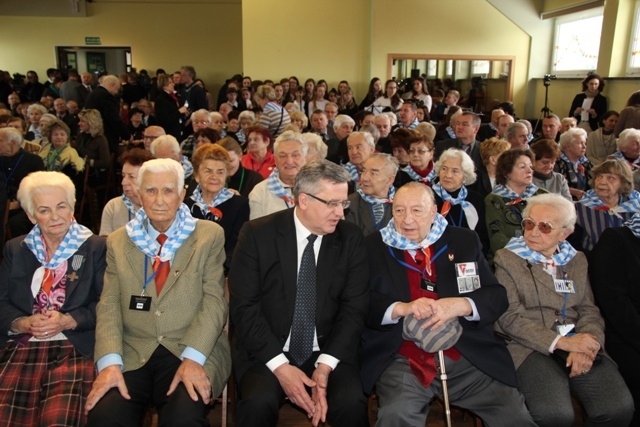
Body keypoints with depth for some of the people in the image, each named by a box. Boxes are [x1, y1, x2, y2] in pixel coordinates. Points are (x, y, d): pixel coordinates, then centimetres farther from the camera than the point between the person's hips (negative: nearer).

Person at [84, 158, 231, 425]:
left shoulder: (209, 236, 3)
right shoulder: (118, 241, 11)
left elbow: (214, 300, -4)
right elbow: (109, 304, 3)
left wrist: (193, 358, -17)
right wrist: (110, 362, -12)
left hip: (193, 351, -2)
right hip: (132, 354, 3)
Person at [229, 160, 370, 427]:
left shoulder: (351, 239, 0)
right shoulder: (257, 234, -6)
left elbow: (354, 308, -3)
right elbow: (243, 306, -9)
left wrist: (326, 365, -15)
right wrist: (279, 365, -17)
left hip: (328, 352, 2)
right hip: (266, 352, -1)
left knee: (351, 403, -24)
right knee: (259, 403, -28)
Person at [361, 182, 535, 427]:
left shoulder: (464, 241, 10)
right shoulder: (373, 247, 5)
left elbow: (498, 297, 5)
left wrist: (461, 305, -15)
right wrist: (401, 308, -20)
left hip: (469, 357, 2)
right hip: (402, 361, -2)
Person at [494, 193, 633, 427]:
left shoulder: (576, 260, 17)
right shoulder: (508, 258, 3)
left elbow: (589, 310, 10)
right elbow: (510, 317, -6)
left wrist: (585, 347, -11)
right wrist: (560, 342, -16)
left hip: (577, 343, 4)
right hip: (530, 346, -4)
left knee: (619, 408, -19)